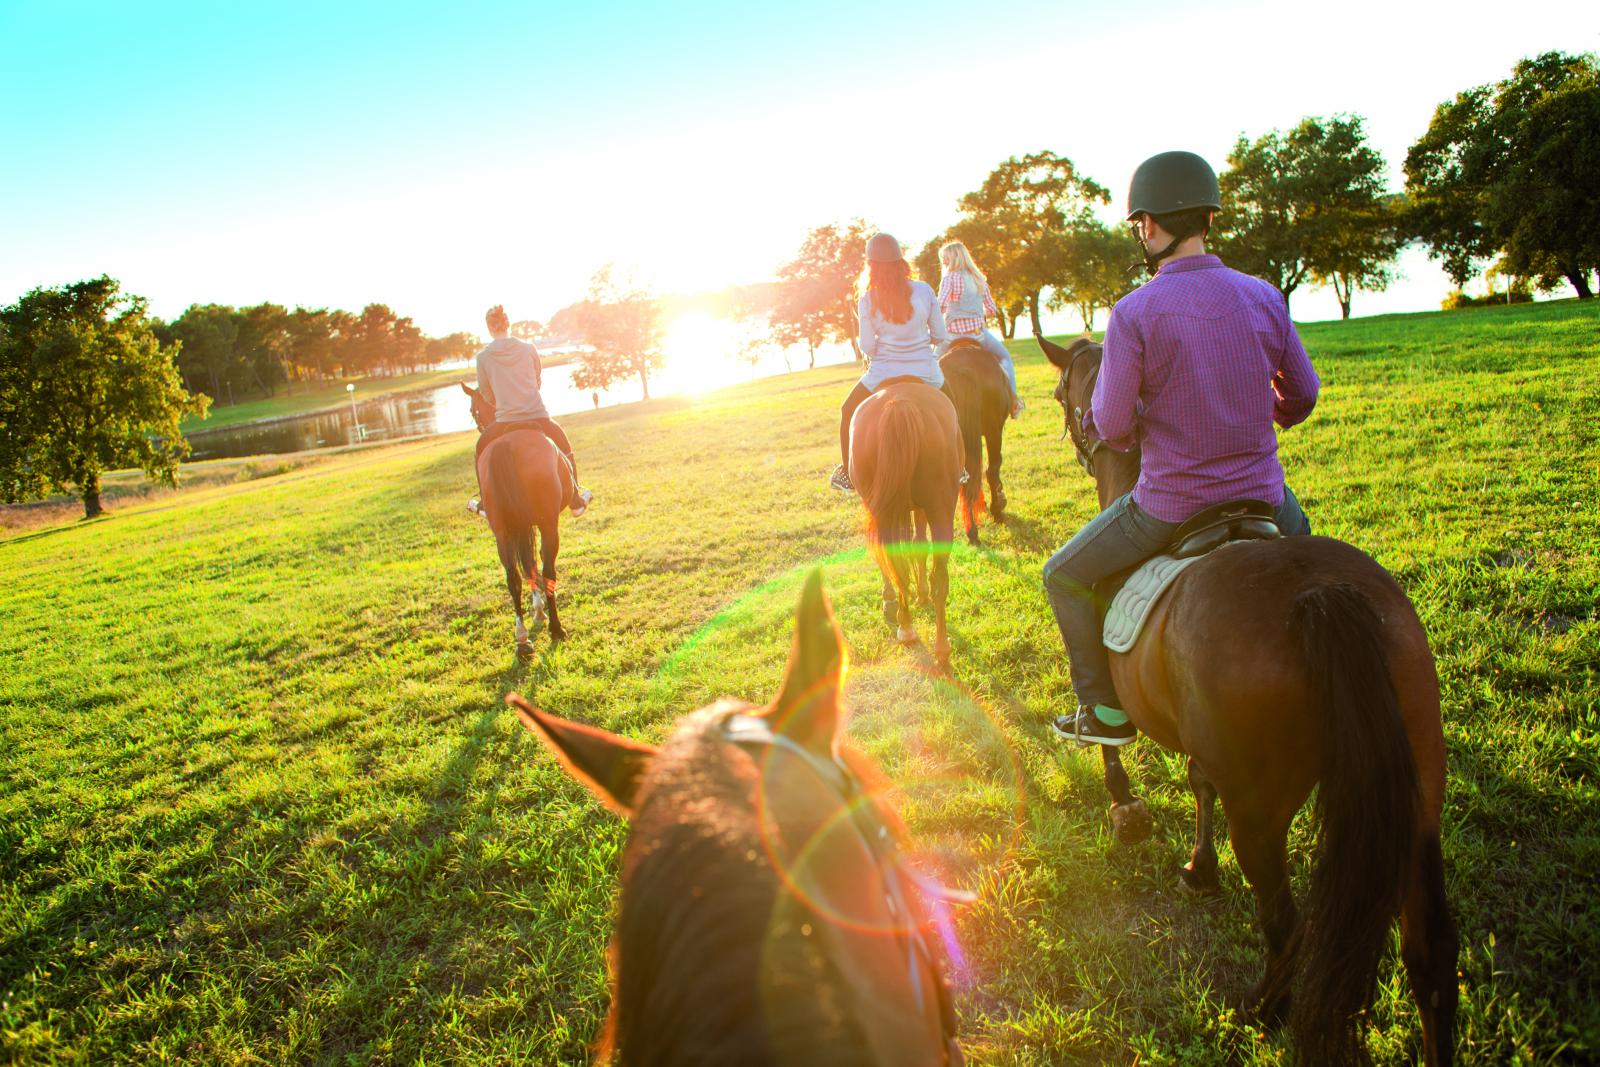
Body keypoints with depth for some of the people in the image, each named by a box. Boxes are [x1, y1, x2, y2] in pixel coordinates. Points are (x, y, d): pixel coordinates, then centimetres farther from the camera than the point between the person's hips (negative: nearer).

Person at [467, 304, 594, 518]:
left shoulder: (483, 357, -1)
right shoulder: (529, 349, 1)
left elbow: (485, 392, 9)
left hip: (504, 421, 0)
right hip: (538, 416, 1)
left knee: (482, 448, 27)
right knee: (564, 446, 26)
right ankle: (576, 500, 30)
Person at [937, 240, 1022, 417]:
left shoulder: (950, 277, -8)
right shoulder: (979, 279, 8)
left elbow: (940, 306, -21)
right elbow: (992, 310, 11)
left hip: (954, 334, -4)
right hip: (978, 332, 4)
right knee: (1005, 357, 25)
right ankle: (1013, 398, 14)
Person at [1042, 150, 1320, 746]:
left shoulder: (1133, 312, -16)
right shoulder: (1264, 297, -2)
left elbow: (1111, 425, -14)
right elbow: (1302, 396, 9)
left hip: (1169, 507, -5)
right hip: (1261, 495, 5)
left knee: (1065, 578, 18)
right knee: (1301, 538, 40)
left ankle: (1106, 711, 21)